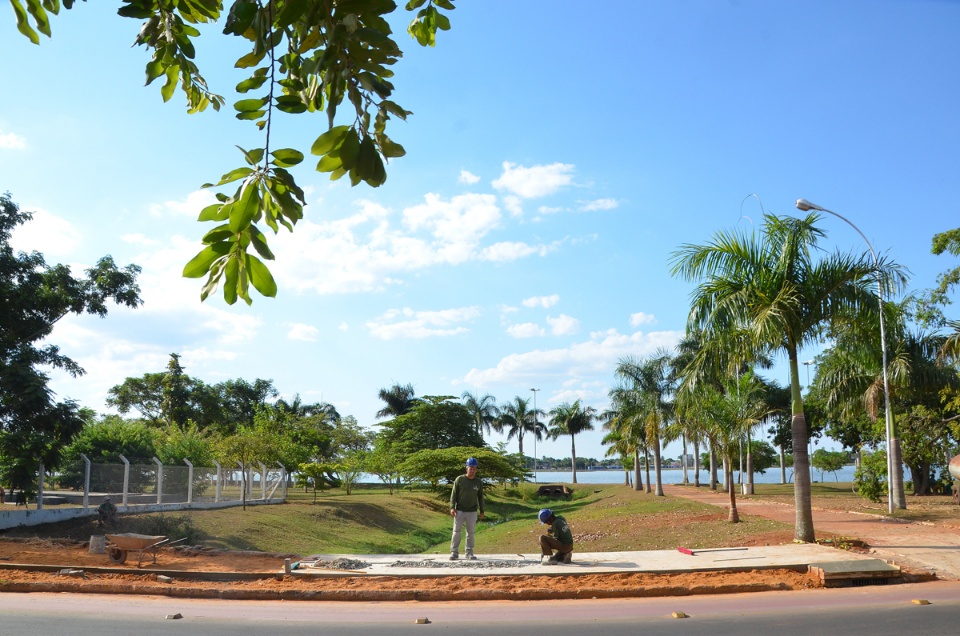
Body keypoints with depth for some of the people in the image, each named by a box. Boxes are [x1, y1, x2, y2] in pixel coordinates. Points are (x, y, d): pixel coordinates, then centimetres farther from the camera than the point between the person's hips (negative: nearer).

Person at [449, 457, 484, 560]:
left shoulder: (478, 482, 3)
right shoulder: (459, 479, -4)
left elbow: (480, 497, 10)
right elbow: (453, 494, -2)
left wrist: (481, 511, 8)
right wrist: (452, 507, -11)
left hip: (472, 512, 2)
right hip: (459, 511, -2)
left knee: (470, 532, 6)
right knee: (456, 531, 0)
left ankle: (469, 553, 14)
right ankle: (454, 552, 6)